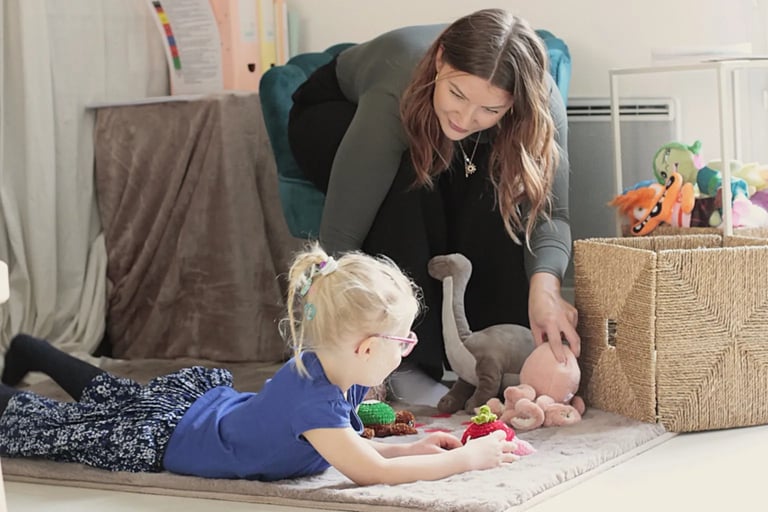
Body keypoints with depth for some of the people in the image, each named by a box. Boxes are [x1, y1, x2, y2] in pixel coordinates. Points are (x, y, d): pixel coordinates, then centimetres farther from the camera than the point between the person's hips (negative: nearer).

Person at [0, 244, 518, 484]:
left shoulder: (331, 369, -15)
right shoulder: (312, 398, -42)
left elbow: (349, 445, 0)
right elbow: (368, 471, -45)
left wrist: (411, 449, -15)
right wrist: (463, 460, -38)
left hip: (210, 396, 8)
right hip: (163, 440, -8)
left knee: (126, 397, 33)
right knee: (62, 428, 12)